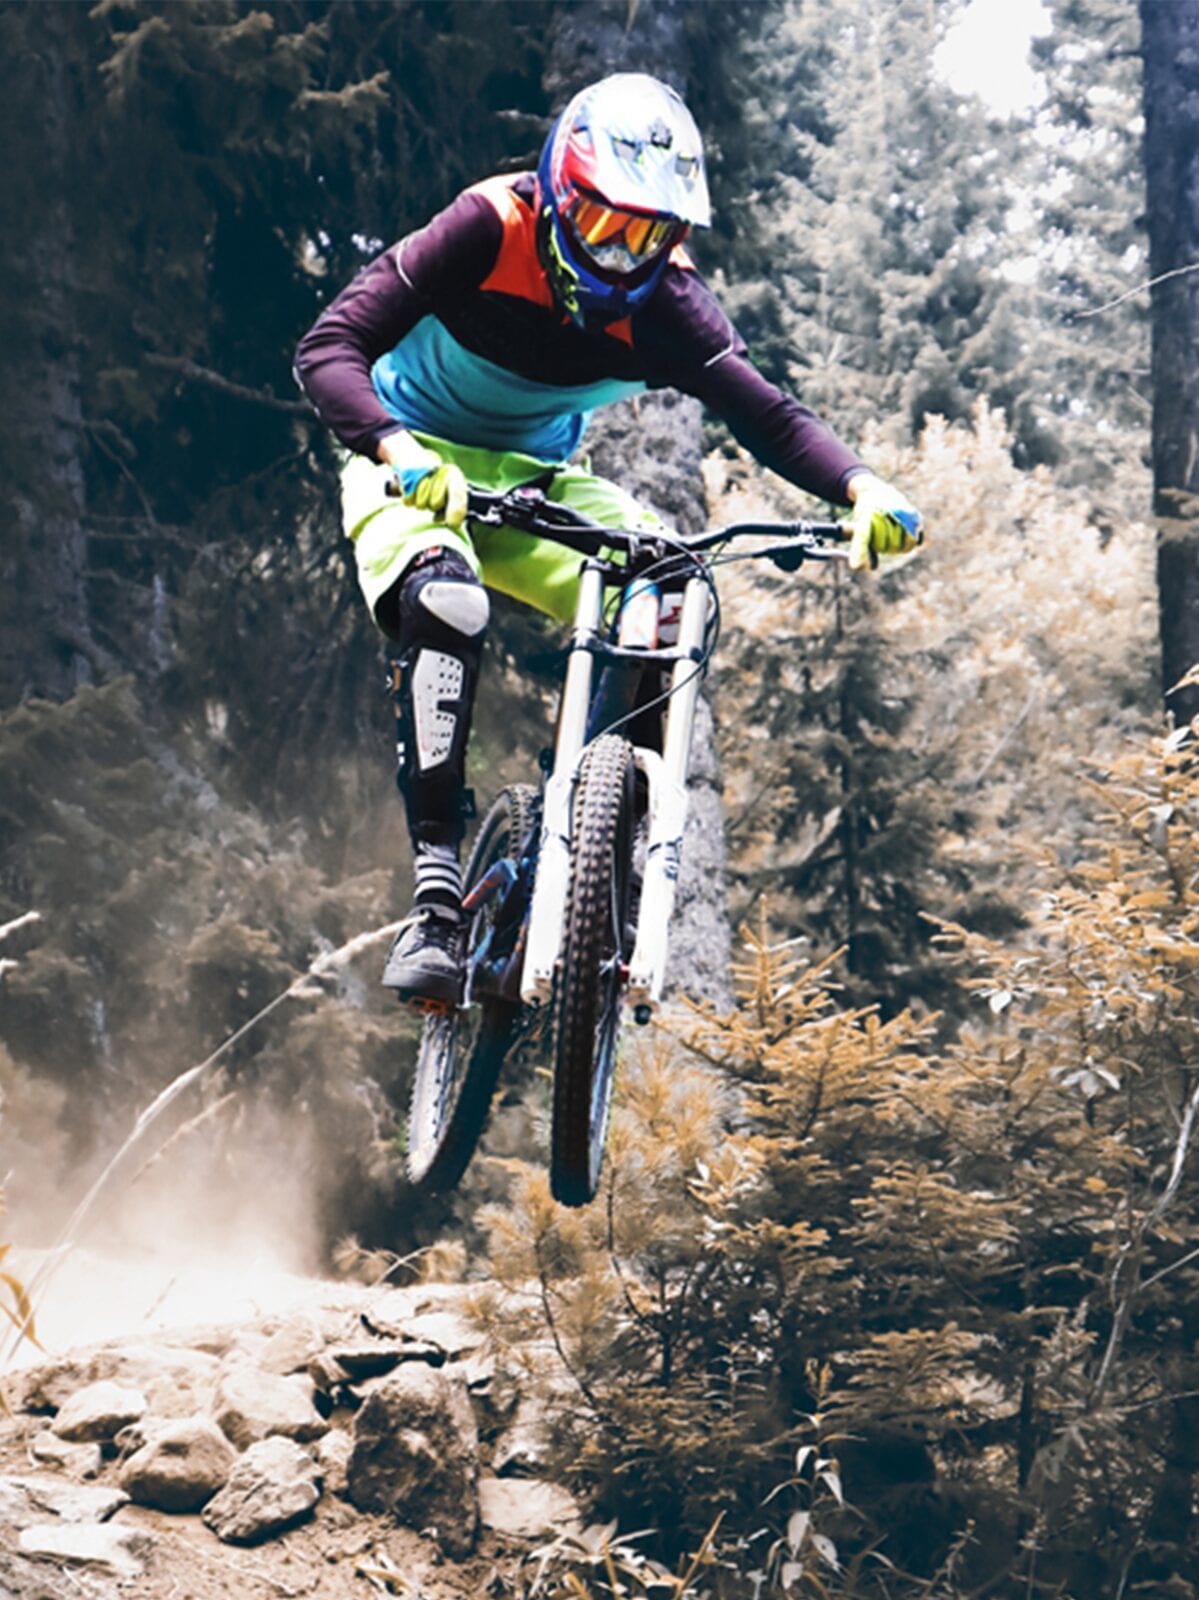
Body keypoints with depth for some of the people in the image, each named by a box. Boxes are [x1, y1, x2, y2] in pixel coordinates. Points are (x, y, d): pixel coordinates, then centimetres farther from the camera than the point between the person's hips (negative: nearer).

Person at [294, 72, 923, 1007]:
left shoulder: (663, 303, -16)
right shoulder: (489, 232, -25)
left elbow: (763, 412, -25)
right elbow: (329, 349, -31)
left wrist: (860, 487, -45)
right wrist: (396, 451, -50)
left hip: (536, 479, 4)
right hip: (418, 465, -4)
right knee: (445, 603, -35)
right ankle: (435, 904, -38)